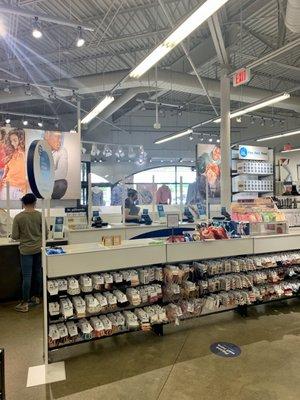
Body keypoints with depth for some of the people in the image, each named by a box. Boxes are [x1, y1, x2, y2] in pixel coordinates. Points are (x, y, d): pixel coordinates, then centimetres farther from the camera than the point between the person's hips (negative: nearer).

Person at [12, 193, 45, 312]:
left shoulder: (18, 217, -12)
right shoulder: (40, 215, -6)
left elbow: (14, 236, -9)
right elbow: (45, 232, 0)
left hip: (26, 250, -2)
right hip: (38, 249, 3)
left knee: (27, 276, 2)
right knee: (38, 273, 14)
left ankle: (25, 303, 10)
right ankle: (36, 297, 26)